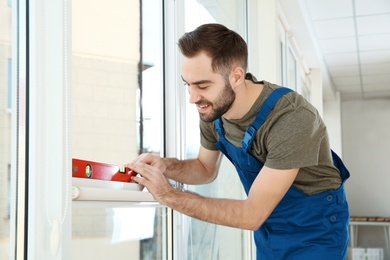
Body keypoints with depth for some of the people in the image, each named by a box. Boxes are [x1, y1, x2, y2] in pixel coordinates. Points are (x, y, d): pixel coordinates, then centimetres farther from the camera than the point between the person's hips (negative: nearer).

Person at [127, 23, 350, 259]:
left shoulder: (292, 119, -34)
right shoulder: (212, 109, -13)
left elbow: (253, 215, -30)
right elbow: (206, 170, 6)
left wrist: (168, 195, -31)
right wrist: (164, 165, -15)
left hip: (314, 227, -6)